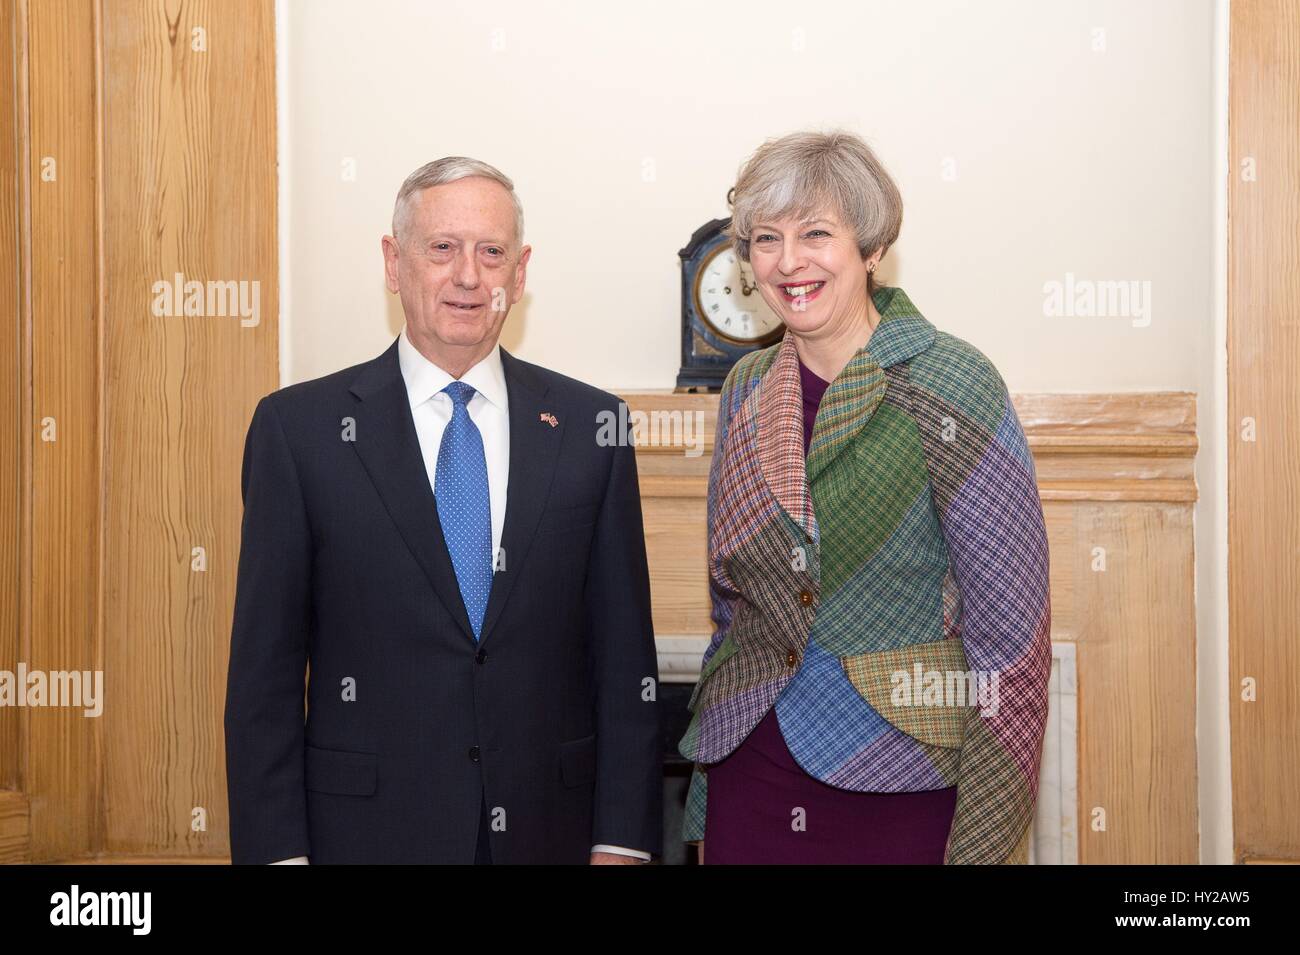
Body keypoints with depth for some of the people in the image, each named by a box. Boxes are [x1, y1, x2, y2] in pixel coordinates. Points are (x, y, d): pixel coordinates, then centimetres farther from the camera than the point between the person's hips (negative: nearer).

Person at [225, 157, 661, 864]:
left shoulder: (589, 426, 1)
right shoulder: (299, 427, -3)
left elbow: (624, 656, 1)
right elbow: (264, 665, -3)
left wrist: (620, 843, -3)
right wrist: (277, 851, -7)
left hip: (549, 828, 2)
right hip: (366, 829, -1)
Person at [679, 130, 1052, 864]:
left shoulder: (948, 383, -12)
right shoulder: (748, 389, 4)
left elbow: (1009, 631, -13)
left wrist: (984, 843, -14)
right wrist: (705, 810, 12)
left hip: (902, 795, -4)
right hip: (750, 783, 5)